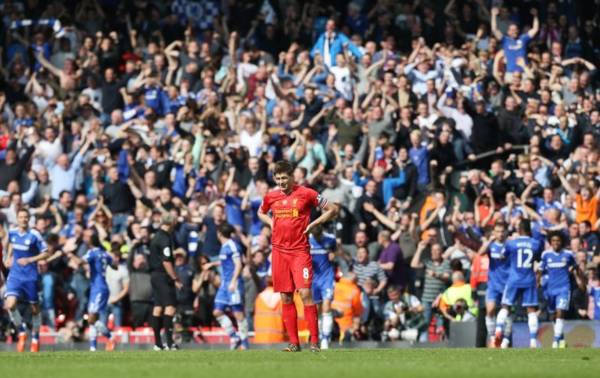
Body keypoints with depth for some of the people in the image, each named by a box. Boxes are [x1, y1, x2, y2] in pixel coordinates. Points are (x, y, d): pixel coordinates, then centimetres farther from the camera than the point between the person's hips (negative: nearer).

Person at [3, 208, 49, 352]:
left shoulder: (34, 235, -10)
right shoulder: (12, 233, 3)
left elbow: (46, 254, -6)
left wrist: (30, 260, -16)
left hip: (30, 277, -2)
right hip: (15, 275, 2)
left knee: (34, 308, 8)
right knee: (10, 305, -18)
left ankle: (35, 339, 27)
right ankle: (22, 332, 4)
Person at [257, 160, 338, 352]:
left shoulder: (306, 193, -4)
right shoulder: (271, 196, 7)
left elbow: (332, 210, 3)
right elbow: (261, 212, 29)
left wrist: (313, 224, -6)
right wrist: (270, 222, 9)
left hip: (300, 250, -4)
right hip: (279, 250, 4)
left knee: (305, 293, -14)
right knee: (286, 297, 4)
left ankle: (314, 341, -11)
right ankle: (294, 342, 9)